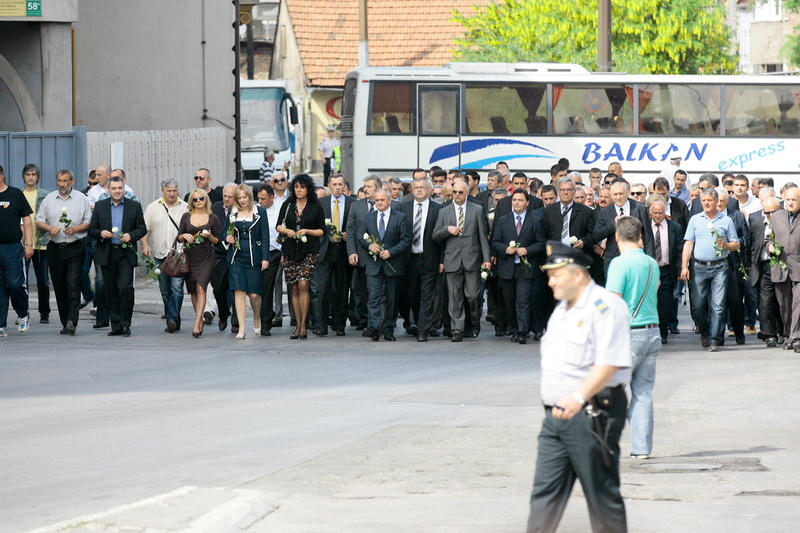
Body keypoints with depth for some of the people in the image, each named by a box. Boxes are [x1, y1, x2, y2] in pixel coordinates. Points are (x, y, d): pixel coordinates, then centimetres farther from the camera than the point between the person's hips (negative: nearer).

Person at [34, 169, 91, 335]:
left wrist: (75, 229, -13)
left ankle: (71, 322, -21)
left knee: (73, 286, -14)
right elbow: (39, 221, 11)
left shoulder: (81, 199, 4)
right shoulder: (49, 199, 11)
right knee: (59, 289, 5)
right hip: (55, 248, 3)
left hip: (75, 248, -3)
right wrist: (49, 228, -9)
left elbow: (89, 222, 4)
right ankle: (65, 323, 13)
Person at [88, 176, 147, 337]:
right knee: (110, 291, 4)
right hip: (107, 254, 2)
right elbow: (91, 229, 9)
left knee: (125, 287, -13)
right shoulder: (100, 206, 9)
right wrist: (100, 233, -12)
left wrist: (131, 236, -12)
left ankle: (126, 324, -3)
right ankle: (116, 326, 10)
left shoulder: (134, 206, 6)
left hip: (126, 254, -2)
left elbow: (142, 228, 7)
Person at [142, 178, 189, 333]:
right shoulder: (153, 207, 9)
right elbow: (145, 229, 8)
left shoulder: (185, 208, 6)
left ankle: (173, 319, -19)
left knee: (177, 287, -15)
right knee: (165, 290, 8)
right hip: (160, 255, 3)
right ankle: (170, 317, 17)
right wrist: (145, 245, -6)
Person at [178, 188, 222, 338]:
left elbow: (218, 240, 7)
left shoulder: (212, 218, 4)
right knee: (193, 291, 8)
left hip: (206, 258, -3)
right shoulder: (186, 217, 8)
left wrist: (209, 236, -13)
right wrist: (185, 236, -11)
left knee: (201, 288, -17)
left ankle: (197, 325, -22)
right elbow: (179, 237, 10)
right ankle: (200, 320, 26)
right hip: (190, 257, 3)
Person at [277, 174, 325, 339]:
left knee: (303, 284, -16)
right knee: (294, 288, 3)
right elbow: (279, 226, 14)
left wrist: (307, 231, -11)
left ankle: (303, 326, -13)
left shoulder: (315, 207, 3)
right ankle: (298, 326, 9)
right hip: (290, 251, 3)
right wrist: (286, 231, -6)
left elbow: (322, 231, 4)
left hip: (309, 251, -3)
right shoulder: (288, 205, 10)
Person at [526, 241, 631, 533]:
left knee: (602, 493, -1)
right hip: (556, 415, 9)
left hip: (591, 414, -9)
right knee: (544, 491, 4)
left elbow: (610, 362, -23)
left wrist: (579, 397, -32)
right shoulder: (562, 310, 18)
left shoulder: (605, 306, -12)